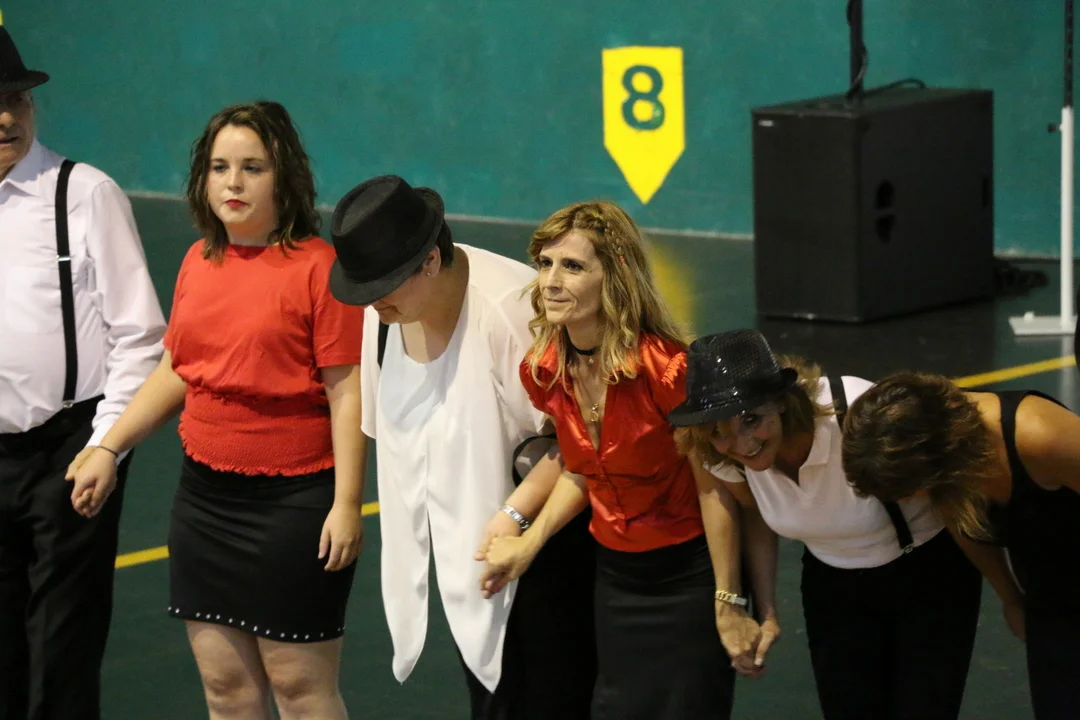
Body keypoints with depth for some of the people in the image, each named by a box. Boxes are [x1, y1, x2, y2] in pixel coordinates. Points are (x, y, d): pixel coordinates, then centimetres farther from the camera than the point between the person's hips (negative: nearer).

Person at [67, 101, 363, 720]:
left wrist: (347, 504, -16)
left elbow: (347, 394, -12)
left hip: (293, 500, -6)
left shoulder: (317, 266, -11)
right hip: (205, 496, 7)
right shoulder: (199, 262, 9)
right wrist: (108, 449, 14)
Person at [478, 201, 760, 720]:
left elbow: (713, 488, -17)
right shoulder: (543, 372, -5)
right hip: (615, 574, 6)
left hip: (688, 576, -6)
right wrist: (529, 542, 0)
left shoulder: (666, 368, -24)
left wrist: (729, 604, -14)